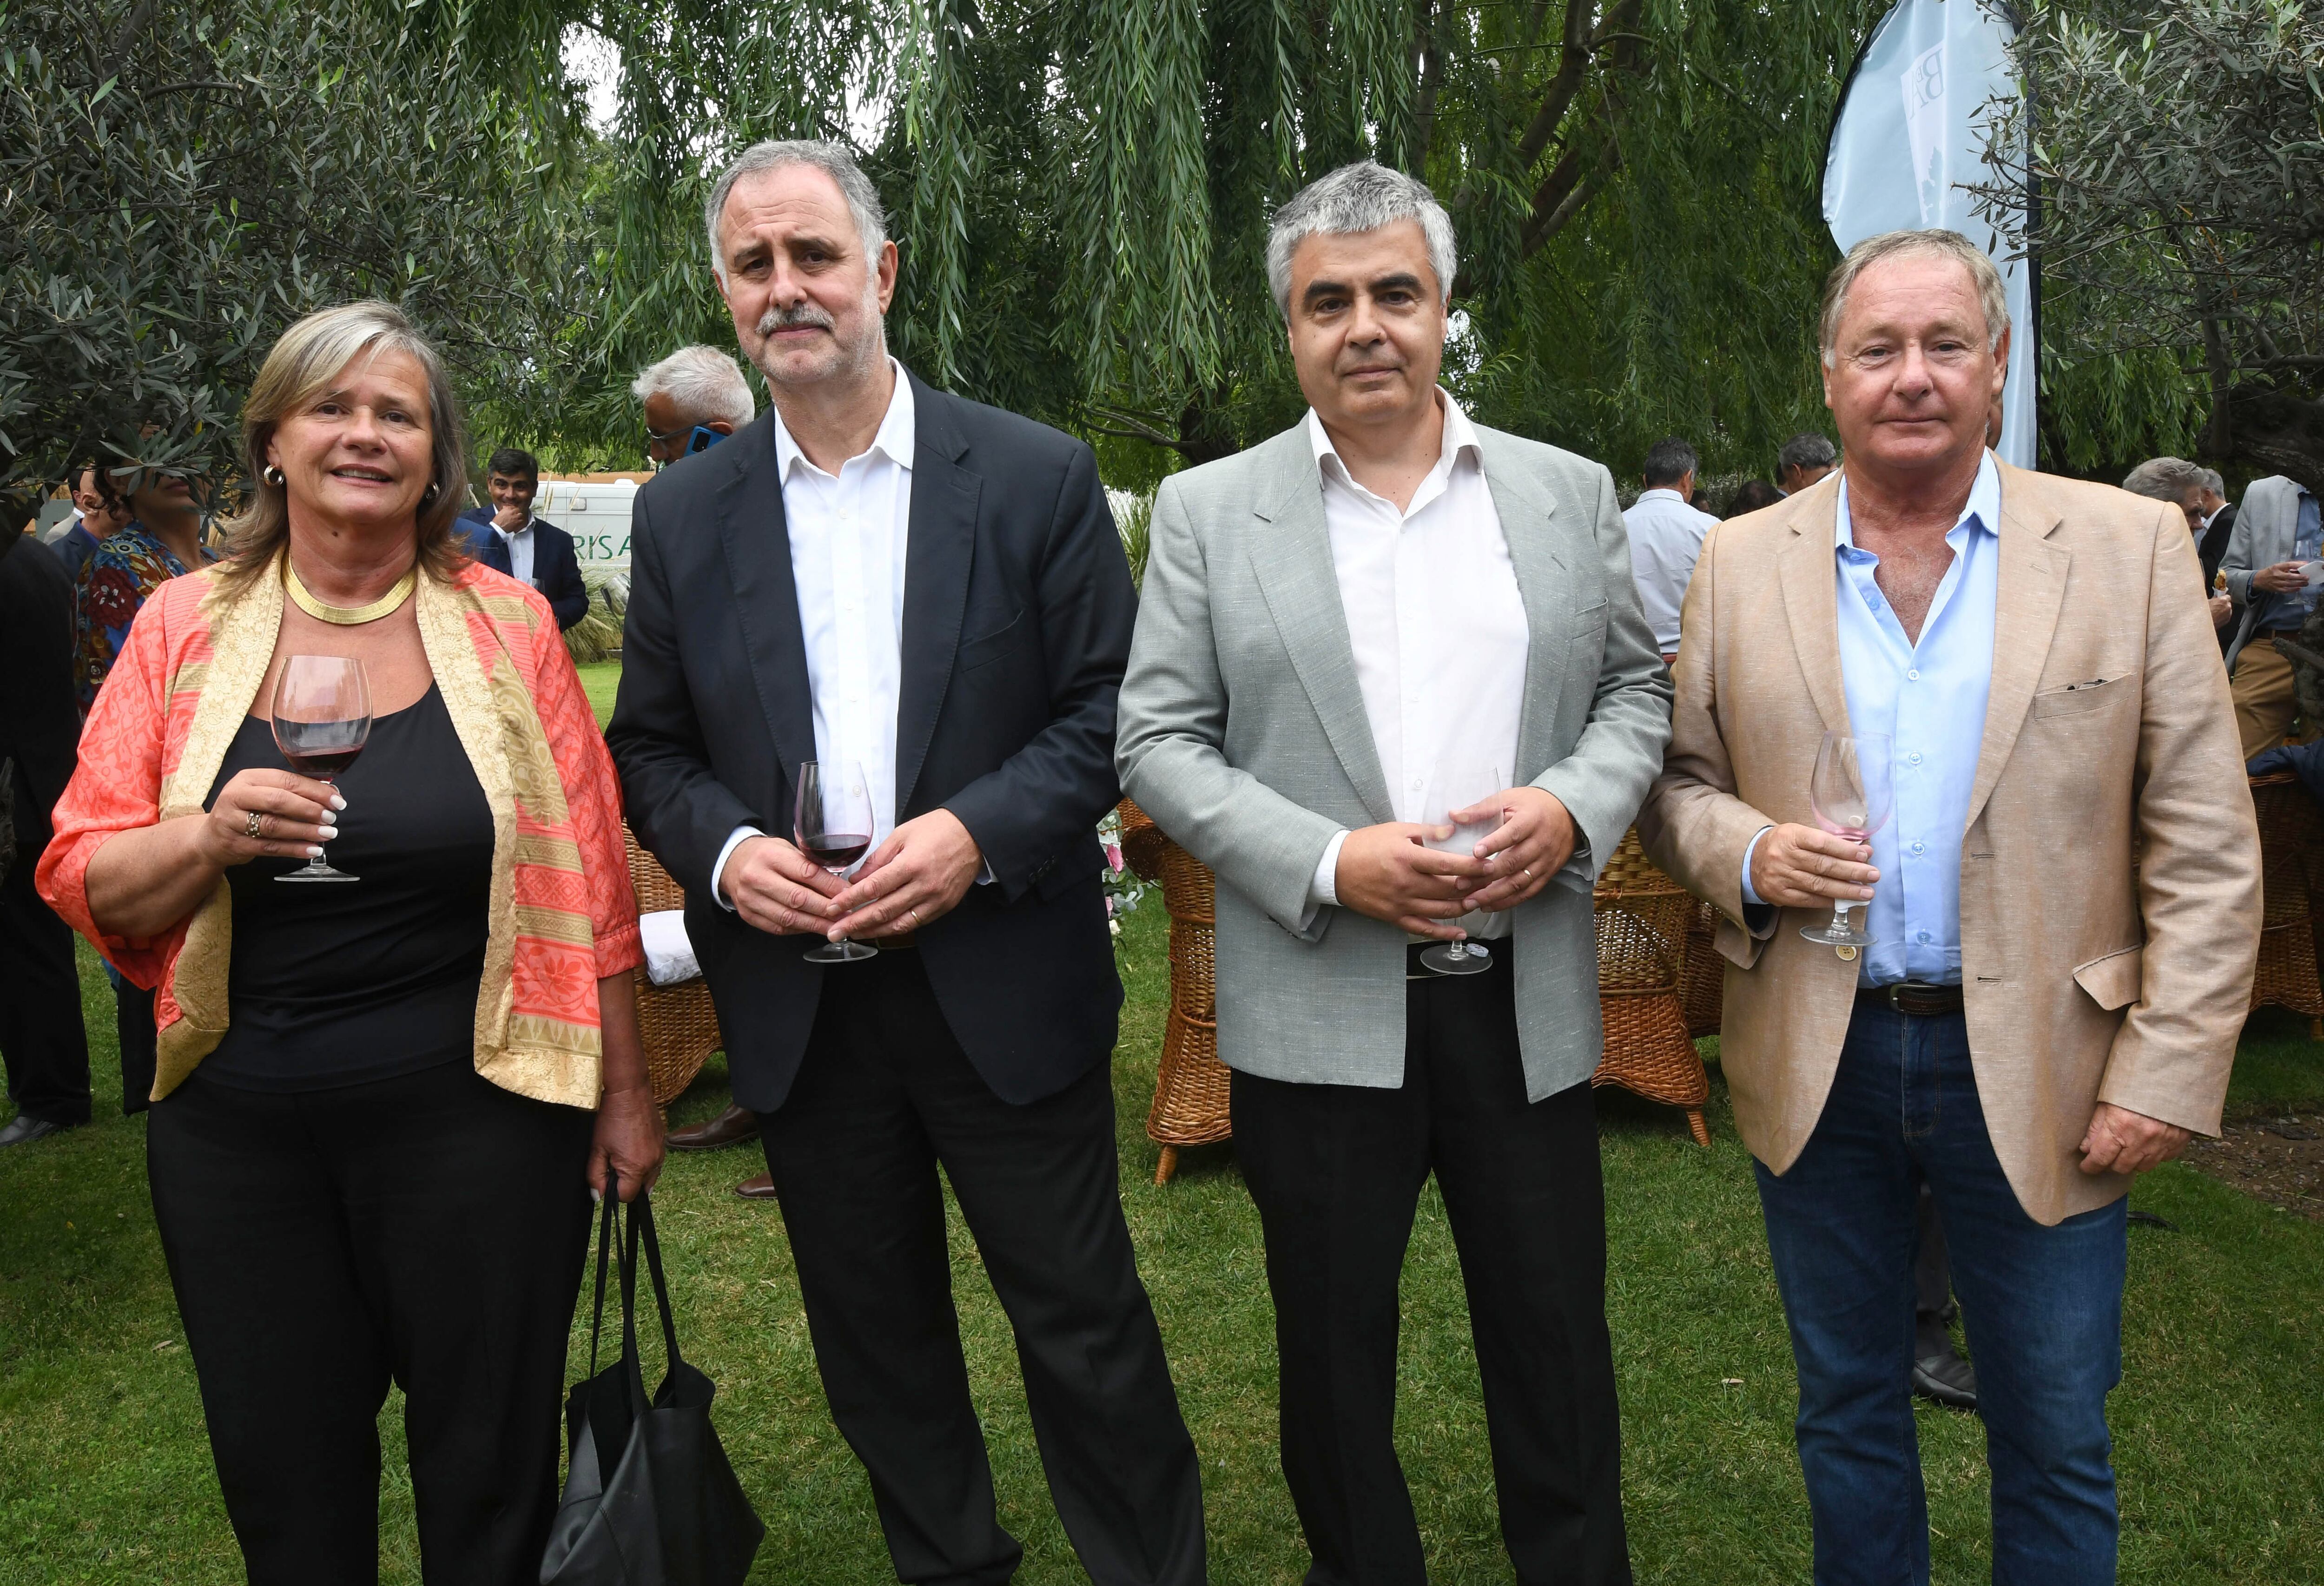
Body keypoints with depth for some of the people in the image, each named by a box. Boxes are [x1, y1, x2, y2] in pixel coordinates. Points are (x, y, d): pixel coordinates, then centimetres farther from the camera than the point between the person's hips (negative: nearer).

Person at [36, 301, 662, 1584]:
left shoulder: (507, 623, -2)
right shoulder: (185, 627, 2)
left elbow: (588, 877, 0)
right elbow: (83, 883, 3)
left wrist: (625, 1091, 2)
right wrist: (212, 834, -17)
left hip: (474, 1110, -1)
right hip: (238, 1128, 2)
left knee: (489, 1478, 11)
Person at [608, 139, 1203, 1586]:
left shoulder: (1037, 478, -3)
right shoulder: (683, 517, 5)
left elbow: (1112, 707, -4)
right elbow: (651, 750, 9)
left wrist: (978, 832, -18)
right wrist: (725, 853, -11)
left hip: (1004, 988, -3)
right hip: (796, 1005, 3)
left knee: (1085, 1327, 7)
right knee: (876, 1347, 17)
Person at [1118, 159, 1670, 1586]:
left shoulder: (1570, 493, 7)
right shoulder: (1209, 510, 1)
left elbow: (1640, 688, 11)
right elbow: (1159, 740, -2)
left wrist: (1574, 806, -10)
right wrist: (1326, 864, -15)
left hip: (1530, 998, 2)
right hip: (1320, 1006, -1)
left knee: (1557, 1349, 14)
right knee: (1334, 1360, 14)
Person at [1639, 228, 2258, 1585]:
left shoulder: (2131, 547, -2)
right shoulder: (1741, 566, 2)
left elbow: (2204, 849, -4)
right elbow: (1677, 784, 8)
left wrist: (2169, 1073, -10)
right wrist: (1744, 855, -13)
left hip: (2042, 1073, -1)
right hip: (1818, 1064, 2)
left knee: (2056, 1446, 13)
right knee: (1849, 1413, 18)